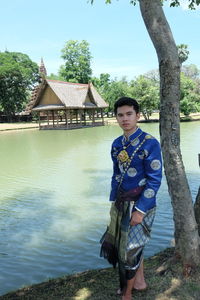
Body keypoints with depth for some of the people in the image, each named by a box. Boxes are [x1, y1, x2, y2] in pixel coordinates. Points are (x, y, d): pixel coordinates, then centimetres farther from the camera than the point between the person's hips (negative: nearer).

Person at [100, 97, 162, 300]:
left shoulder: (150, 143, -15)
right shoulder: (117, 144, 4)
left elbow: (154, 180, -16)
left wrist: (140, 210, -18)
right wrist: (114, 202, 12)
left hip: (140, 204, -6)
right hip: (121, 203, 6)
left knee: (130, 248, 4)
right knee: (128, 243, 19)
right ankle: (140, 282, 44)